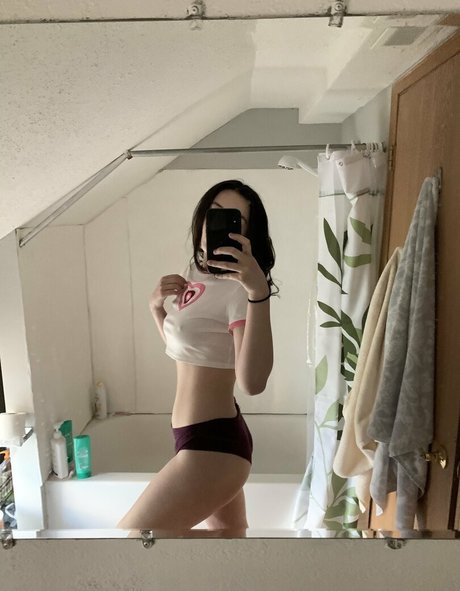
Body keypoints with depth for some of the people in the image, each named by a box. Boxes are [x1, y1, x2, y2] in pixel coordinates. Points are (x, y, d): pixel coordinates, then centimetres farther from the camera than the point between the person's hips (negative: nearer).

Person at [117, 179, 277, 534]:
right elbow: (182, 347, 19)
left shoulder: (237, 287, -20)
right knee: (230, 537, 24)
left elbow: (253, 382, -33)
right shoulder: (197, 274, 8)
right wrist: (157, 306, 2)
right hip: (211, 437, 9)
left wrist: (258, 291, -42)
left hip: (210, 444, -9)